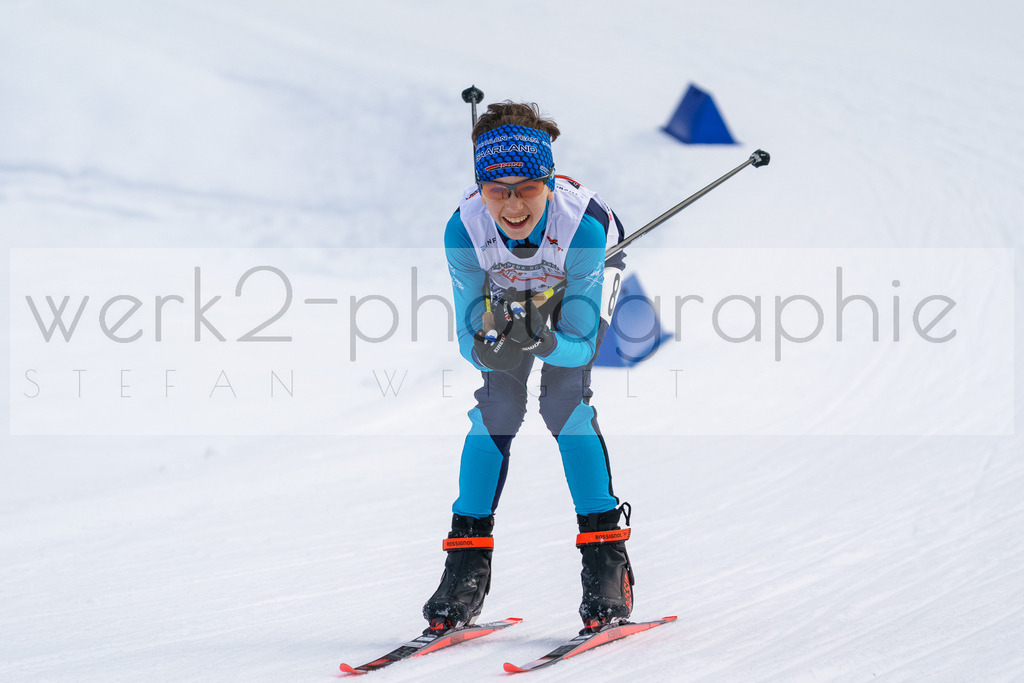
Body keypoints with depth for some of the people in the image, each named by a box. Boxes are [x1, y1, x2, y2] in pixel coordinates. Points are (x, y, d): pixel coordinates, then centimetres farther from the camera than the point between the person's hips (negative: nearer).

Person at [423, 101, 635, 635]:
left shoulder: (584, 225, -41)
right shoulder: (464, 231, -36)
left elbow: (580, 344, -34)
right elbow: (468, 338, -27)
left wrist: (543, 341, -56)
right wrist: (491, 347, -50)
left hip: (581, 282, -2)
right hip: (503, 287, 2)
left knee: (564, 401, -18)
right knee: (497, 405, -12)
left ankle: (607, 560, -13)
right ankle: (467, 560, -3)